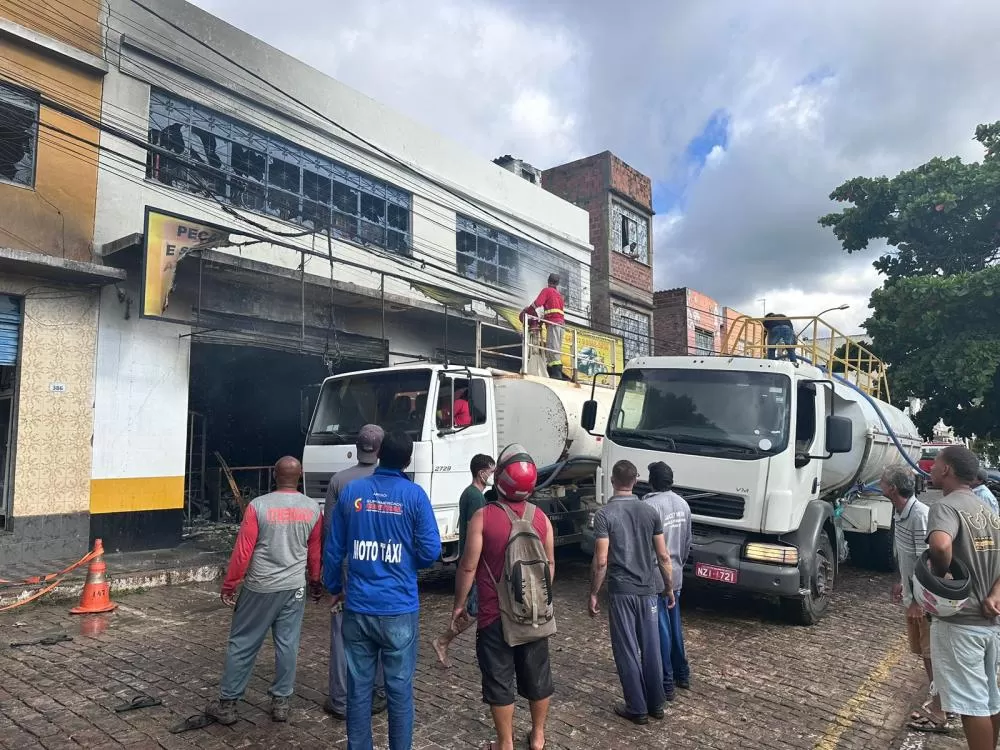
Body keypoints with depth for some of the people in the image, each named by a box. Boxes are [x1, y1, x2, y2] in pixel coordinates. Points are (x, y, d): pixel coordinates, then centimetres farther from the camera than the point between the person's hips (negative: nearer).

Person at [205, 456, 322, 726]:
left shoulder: (258, 506, -12)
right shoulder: (313, 509, -2)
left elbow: (243, 551, -10)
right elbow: (315, 552, 9)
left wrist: (229, 585, 2)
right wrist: (315, 582, 23)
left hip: (260, 587, -2)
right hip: (295, 587, 3)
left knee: (242, 645, 10)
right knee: (287, 645, 10)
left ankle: (227, 704, 18)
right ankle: (281, 702, 18)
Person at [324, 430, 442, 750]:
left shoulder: (351, 491, -1)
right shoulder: (414, 495, -8)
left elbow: (333, 550, 4)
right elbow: (431, 551, -9)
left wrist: (335, 588, 20)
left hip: (358, 609, 2)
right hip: (400, 610, -2)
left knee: (359, 688, 13)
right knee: (399, 688, 10)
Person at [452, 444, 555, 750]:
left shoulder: (483, 516, -15)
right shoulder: (541, 518, -2)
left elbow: (468, 567, -13)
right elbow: (550, 564, 7)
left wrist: (459, 604, 1)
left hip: (495, 615, -4)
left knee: (499, 680, 10)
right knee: (537, 676, 18)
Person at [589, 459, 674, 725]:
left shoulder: (604, 514, -12)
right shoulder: (650, 511, 0)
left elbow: (601, 561, -15)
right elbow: (663, 556, 3)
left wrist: (593, 593, -4)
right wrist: (669, 587, 15)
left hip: (621, 591, -4)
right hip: (648, 589, 4)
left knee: (627, 651, 7)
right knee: (651, 649, 14)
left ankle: (637, 709, 16)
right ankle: (656, 705, 26)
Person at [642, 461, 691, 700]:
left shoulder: (650, 505, -20)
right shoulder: (683, 504, 4)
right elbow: (687, 542, 13)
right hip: (676, 576, 8)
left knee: (660, 630, 1)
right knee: (675, 626, 20)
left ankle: (666, 683, 8)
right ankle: (682, 674, 31)